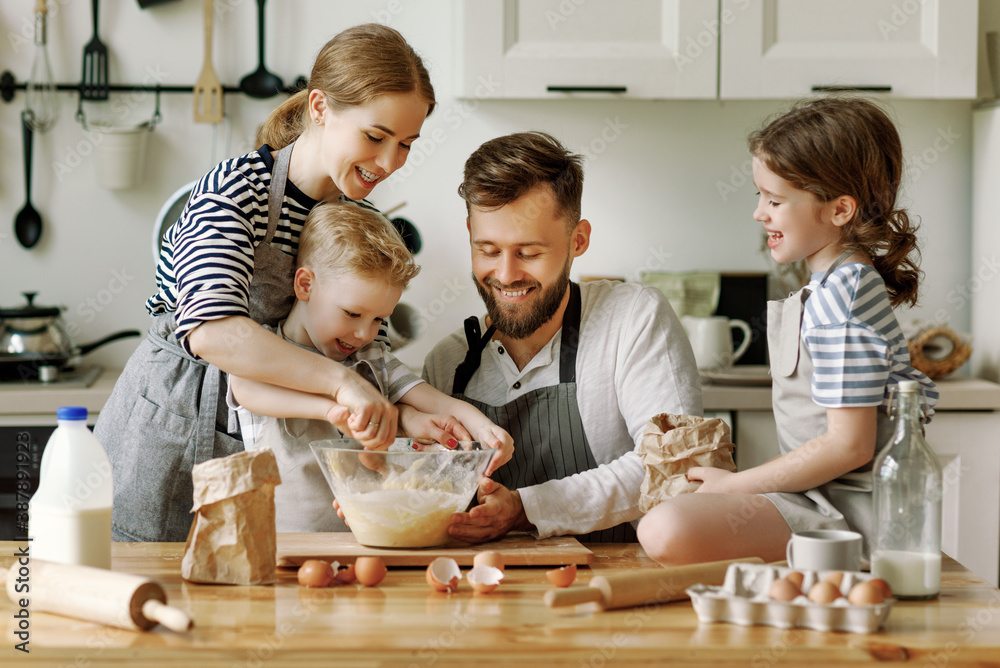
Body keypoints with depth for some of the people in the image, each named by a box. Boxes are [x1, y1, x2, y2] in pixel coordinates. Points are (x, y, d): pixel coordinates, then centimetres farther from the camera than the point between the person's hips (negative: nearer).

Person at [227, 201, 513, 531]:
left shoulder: (375, 360, 16)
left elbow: (436, 401, 4)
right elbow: (246, 390, -23)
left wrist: (483, 428, -18)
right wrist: (332, 408, -37)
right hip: (285, 540, -4)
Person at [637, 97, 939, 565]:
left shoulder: (840, 298, -17)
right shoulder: (850, 282, 15)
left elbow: (849, 446, -21)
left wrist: (733, 484, -11)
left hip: (844, 510, -11)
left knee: (667, 530, -33)